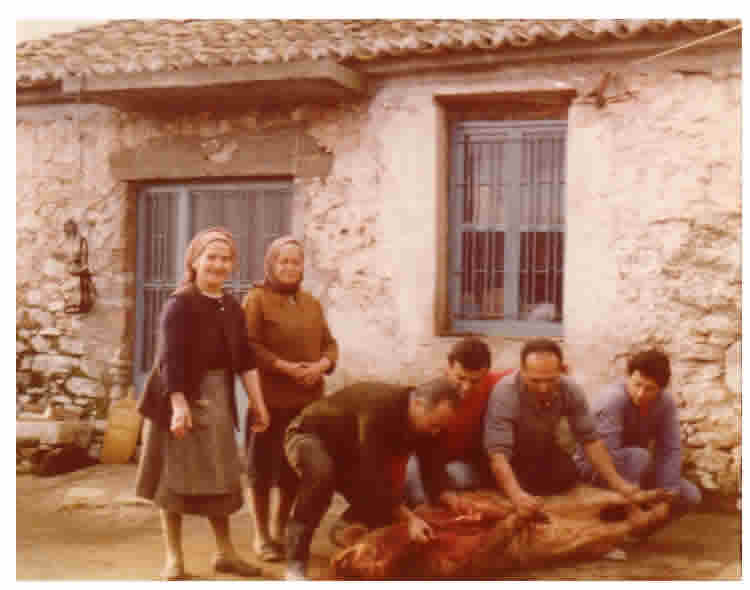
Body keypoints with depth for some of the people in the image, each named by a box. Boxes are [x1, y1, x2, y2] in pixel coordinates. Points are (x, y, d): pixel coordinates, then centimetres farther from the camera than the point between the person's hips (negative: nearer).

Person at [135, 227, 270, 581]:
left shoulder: (233, 307, 8)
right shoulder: (179, 304, -11)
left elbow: (245, 359, 8)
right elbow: (170, 359, -19)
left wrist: (258, 403, 4)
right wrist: (179, 405, -28)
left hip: (217, 400, 6)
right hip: (181, 399, -6)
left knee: (219, 478, 13)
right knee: (176, 478, 2)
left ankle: (225, 552, 24)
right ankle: (173, 557, 10)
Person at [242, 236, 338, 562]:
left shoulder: (312, 303, 17)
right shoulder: (256, 299, -4)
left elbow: (329, 343, 14)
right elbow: (248, 346, -13)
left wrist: (321, 365, -7)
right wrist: (284, 366, -21)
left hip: (307, 399, 6)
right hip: (270, 397, -6)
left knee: (295, 467, 10)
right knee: (264, 465, 1)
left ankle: (280, 529, 25)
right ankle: (261, 535, 12)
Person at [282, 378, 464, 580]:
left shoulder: (422, 422, -13)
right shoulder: (379, 408, -39)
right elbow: (372, 475, -42)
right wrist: (410, 518, -44)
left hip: (347, 451, 8)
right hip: (310, 437, -7)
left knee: (380, 505, -9)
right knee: (321, 475, -40)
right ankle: (296, 564, -34)